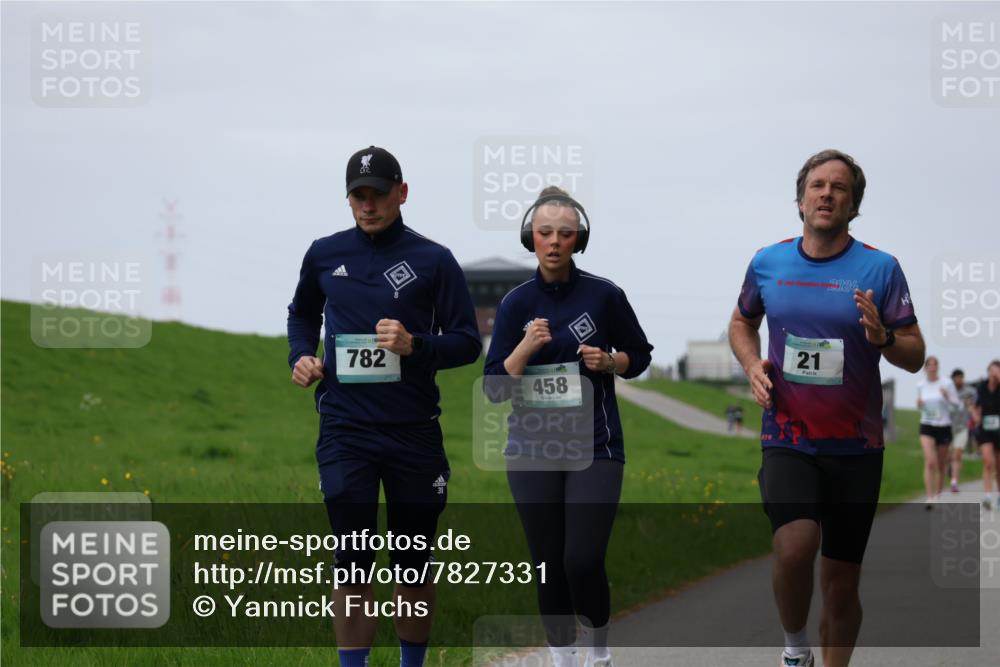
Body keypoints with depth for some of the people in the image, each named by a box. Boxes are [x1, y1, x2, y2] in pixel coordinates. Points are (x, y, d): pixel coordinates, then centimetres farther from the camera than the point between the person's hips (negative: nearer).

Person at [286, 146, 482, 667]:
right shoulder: (324, 255, 6)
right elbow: (302, 314, 25)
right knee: (352, 564, -5)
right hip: (345, 432, 1)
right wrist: (301, 356, 6)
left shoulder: (433, 261, -1)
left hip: (414, 433, 0)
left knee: (412, 564, 10)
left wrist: (416, 345, -18)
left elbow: (468, 343, -1)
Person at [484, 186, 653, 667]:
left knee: (583, 561, -12)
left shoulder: (604, 295, -3)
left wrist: (609, 361, -10)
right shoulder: (516, 303, 0)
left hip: (594, 447, -2)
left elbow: (639, 355, 10)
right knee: (549, 565, 4)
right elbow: (495, 387, -2)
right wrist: (526, 347, -18)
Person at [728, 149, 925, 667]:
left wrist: (883, 337, -23)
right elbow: (742, 322, 21)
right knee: (795, 547, -25)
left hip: (855, 447, 0)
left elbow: (915, 356, -2)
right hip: (786, 440, 0)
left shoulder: (879, 269, -4)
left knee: (840, 583, 6)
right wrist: (752, 364, 1)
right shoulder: (767, 263, 2)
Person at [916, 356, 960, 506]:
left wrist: (947, 397, -20)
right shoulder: (921, 386, 4)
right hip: (927, 427, 0)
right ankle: (930, 498, -22)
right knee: (930, 462, -18)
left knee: (941, 465, 10)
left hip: (944, 426, 0)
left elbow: (957, 405, -1)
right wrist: (919, 405, -5)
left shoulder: (947, 384, -4)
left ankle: (938, 496, 28)